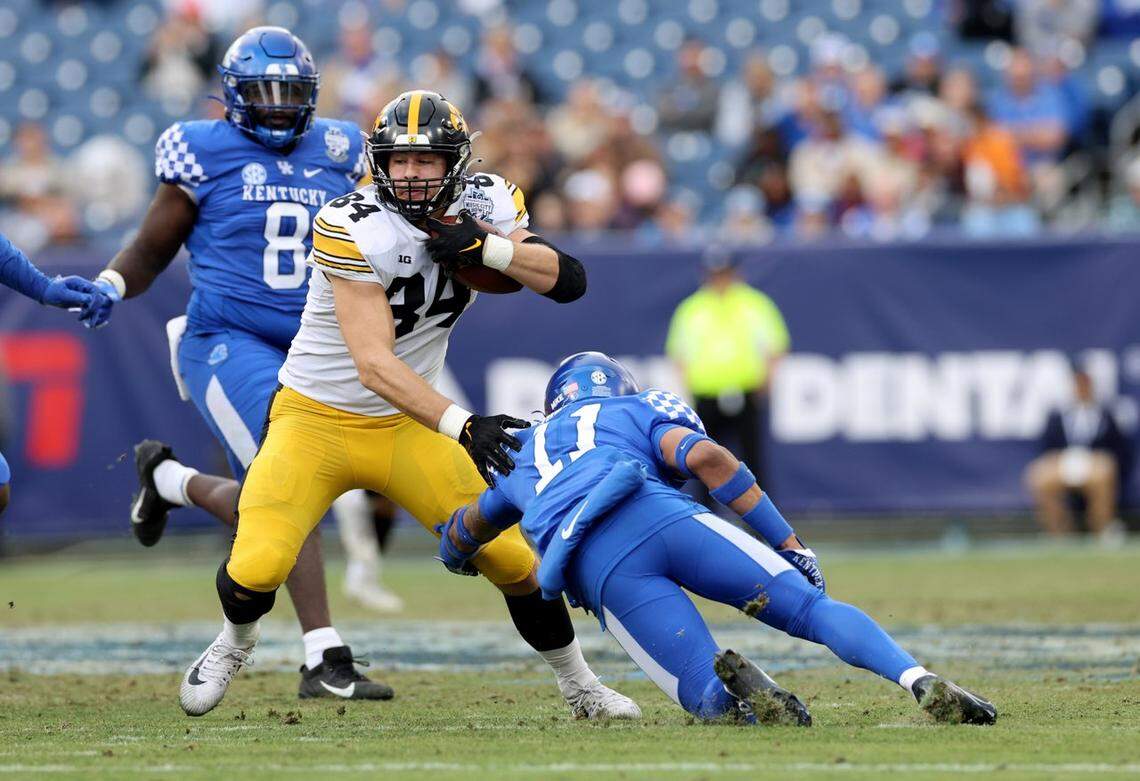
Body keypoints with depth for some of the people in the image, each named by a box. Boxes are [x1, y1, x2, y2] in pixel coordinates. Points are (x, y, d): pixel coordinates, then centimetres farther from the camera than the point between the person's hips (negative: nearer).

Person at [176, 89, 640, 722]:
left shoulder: (484, 206, -6)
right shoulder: (351, 229, -25)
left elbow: (568, 282, -12)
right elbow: (374, 365, -30)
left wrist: (488, 247, -27)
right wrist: (462, 426, -40)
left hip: (406, 428, 4)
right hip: (315, 422, -4)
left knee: (512, 559, -1)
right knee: (257, 566, -21)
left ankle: (579, 686, 24)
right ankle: (235, 643, 15)